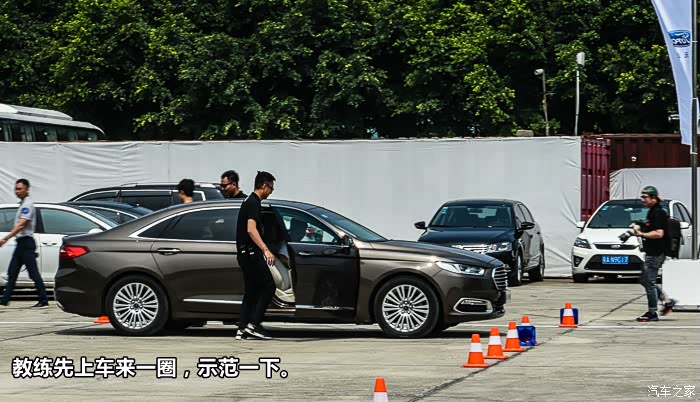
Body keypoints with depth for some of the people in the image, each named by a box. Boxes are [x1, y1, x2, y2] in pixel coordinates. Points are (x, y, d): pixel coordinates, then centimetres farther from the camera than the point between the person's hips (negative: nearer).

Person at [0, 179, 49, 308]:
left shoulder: (27, 204, -14)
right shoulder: (23, 204, 16)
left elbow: (21, 225, -24)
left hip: (26, 242, -10)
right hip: (21, 242, 10)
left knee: (34, 273, -8)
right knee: (12, 272, 10)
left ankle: (44, 301, -6)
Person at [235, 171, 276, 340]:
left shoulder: (249, 201, 19)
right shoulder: (254, 203, -13)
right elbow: (251, 229, -26)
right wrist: (266, 250, -34)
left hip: (245, 253, 10)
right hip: (251, 252, -10)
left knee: (251, 291, 10)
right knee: (268, 286, -8)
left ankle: (242, 329, 7)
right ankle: (253, 324, -11)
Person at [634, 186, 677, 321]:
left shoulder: (658, 213, -16)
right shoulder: (652, 212, 16)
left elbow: (659, 233, -24)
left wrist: (642, 234, -19)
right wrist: (640, 230, 14)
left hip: (656, 254, -11)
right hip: (651, 253, 11)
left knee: (649, 282, -6)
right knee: (644, 280, 15)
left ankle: (652, 313, 1)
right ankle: (667, 301, 19)